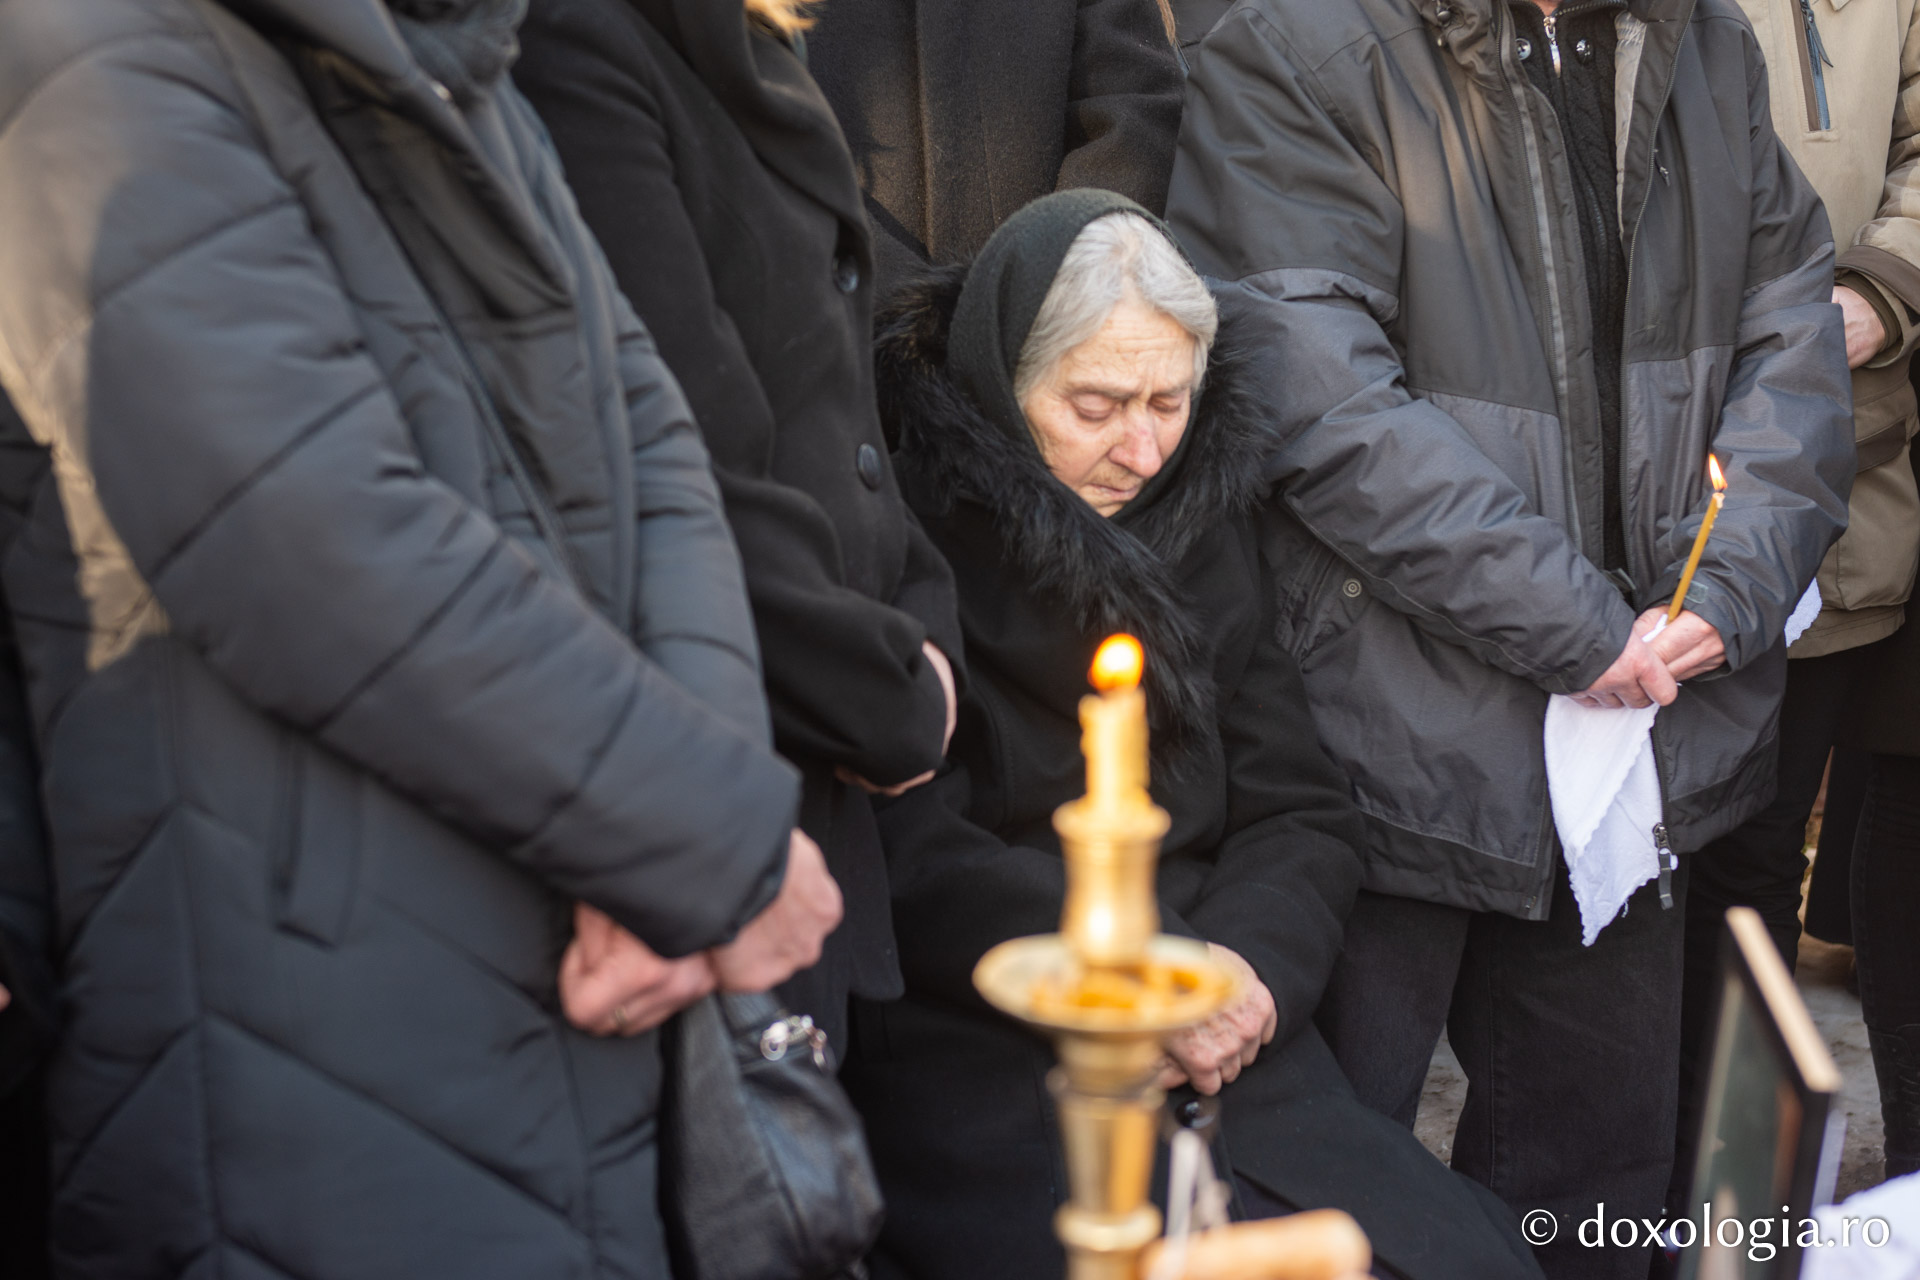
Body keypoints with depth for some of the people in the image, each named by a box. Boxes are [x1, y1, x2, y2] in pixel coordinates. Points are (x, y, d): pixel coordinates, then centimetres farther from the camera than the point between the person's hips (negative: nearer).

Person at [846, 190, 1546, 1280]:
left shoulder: (1201, 532, 14)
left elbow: (1305, 815, 11)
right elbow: (907, 856, -13)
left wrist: (1246, 963, -8)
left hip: (1214, 1054, 6)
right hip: (978, 1060, -5)